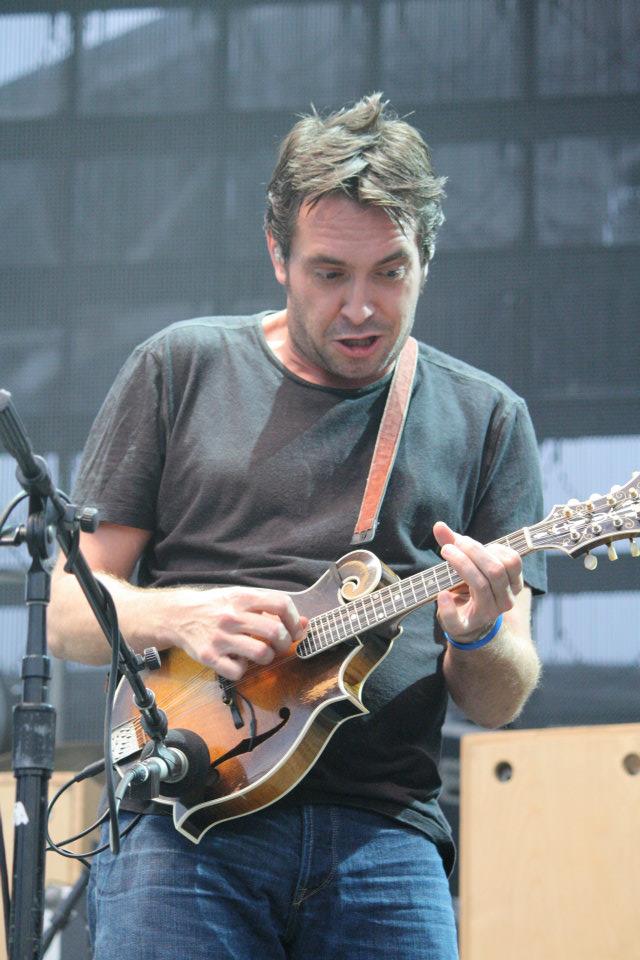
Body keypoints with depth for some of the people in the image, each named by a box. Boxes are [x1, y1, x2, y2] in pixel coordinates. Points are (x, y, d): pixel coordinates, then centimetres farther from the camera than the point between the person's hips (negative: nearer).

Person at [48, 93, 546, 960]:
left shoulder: (485, 419, 12)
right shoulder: (181, 369, 11)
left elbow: (498, 706, 10)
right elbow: (69, 611, 9)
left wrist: (479, 636, -12)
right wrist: (180, 616, -10)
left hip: (384, 832, 1)